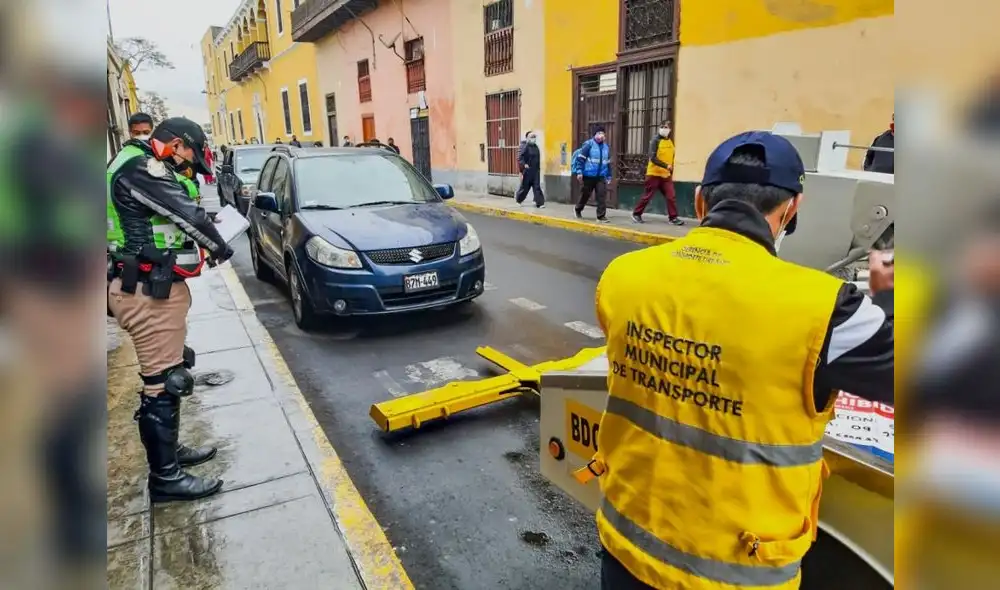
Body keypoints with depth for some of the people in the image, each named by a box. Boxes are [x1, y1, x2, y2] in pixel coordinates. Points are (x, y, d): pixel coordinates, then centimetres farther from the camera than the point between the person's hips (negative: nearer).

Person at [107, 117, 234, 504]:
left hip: (151, 286, 11)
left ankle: (168, 451, 32)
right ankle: (165, 477, 6)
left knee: (168, 375, 19)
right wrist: (219, 247, -1)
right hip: (148, 292, -11)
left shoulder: (141, 168, 18)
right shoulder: (141, 168, -16)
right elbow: (188, 215, -16)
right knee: (163, 382, -5)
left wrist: (199, 247, 5)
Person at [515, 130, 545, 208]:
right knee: (525, 186, 8)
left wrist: (538, 168, 15)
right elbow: (520, 158, -15)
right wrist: (524, 165, -26)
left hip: (536, 170, 5)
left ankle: (540, 203, -2)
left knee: (537, 186, 0)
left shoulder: (536, 147, 8)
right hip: (528, 170, -5)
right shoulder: (526, 147, -11)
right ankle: (518, 198, 32)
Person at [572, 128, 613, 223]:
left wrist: (609, 176, 20)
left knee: (602, 196, -6)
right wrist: (579, 172, -18)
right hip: (588, 176, -4)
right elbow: (581, 158, -11)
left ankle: (601, 216, -3)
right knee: (585, 195, 8)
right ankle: (578, 210, 32)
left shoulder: (606, 147, 14)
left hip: (601, 177, 5)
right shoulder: (589, 144, -6)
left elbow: (608, 163, 21)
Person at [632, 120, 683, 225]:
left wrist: (671, 173, 17)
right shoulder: (655, 141, -8)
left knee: (671, 196, -2)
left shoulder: (670, 142, 12)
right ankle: (636, 214, 15)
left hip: (666, 175, 6)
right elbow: (653, 158, -19)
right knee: (647, 196, 2)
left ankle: (673, 217, 2)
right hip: (654, 173, -5)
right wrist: (666, 166, -25)